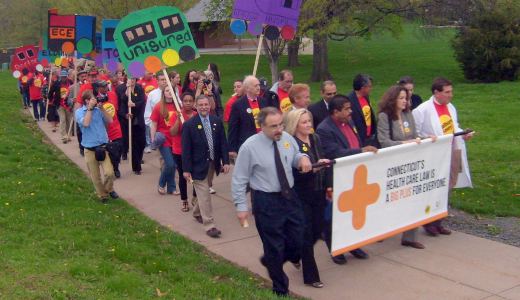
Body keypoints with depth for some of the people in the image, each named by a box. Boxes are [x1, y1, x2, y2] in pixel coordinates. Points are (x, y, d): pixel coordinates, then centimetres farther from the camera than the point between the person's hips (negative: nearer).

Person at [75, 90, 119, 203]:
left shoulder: (99, 109, 3)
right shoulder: (79, 112, -4)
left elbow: (109, 121, -4)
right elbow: (85, 123, -21)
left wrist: (102, 108, -11)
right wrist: (90, 108, -16)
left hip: (103, 146, 1)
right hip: (90, 149, -1)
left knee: (109, 172, -11)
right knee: (95, 176, 8)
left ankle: (109, 189, 18)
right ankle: (102, 195, 28)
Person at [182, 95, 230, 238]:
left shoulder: (217, 121, 1)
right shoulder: (189, 124, -10)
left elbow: (223, 143, 4)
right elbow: (186, 149, -10)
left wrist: (225, 161, -2)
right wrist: (186, 169, -12)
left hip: (213, 163, 4)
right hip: (198, 165, -4)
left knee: (204, 192, 18)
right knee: (205, 195, -4)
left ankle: (197, 213, 43)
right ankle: (210, 225, 0)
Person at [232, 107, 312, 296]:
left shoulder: (287, 138, -3)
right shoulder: (250, 147, -17)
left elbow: (294, 156, 16)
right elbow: (239, 179, -11)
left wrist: (302, 157, -8)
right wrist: (241, 206, -11)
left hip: (290, 196, 5)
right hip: (266, 202, -5)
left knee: (299, 242, 11)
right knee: (274, 247, 8)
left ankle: (271, 261, 42)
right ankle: (280, 290, 31)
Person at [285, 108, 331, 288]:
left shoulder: (315, 139, 6)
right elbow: (295, 172, -22)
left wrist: (329, 185, 11)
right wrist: (314, 167, -34)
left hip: (318, 193, 7)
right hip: (301, 196, -7)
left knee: (317, 231, 14)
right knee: (306, 235, 4)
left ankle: (298, 256, 43)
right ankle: (311, 276, 18)